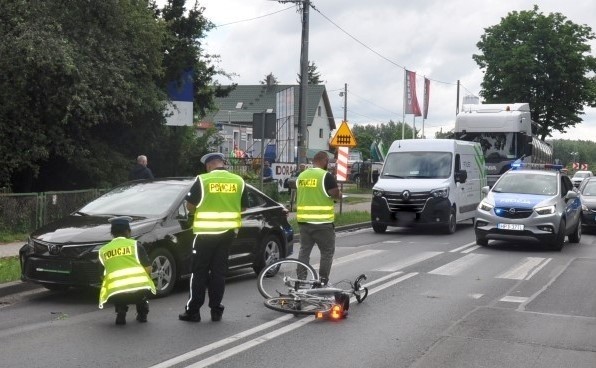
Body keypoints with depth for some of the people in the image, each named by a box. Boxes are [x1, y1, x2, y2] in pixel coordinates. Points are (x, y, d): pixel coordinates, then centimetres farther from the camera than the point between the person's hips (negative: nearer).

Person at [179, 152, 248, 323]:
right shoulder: (238, 181, 3)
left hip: (206, 232, -3)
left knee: (200, 272, 4)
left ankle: (193, 311, 7)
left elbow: (190, 206, -4)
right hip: (228, 232, 3)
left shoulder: (203, 180, -8)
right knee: (219, 271, 9)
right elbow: (243, 207, 10)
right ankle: (216, 310, 11)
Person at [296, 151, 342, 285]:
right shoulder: (326, 176, -11)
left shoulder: (302, 175, 8)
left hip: (303, 220, 6)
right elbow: (336, 195, -14)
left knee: (304, 250, 12)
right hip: (322, 222, -6)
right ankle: (323, 281, 4)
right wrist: (339, 194, 9)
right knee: (327, 251, 5)